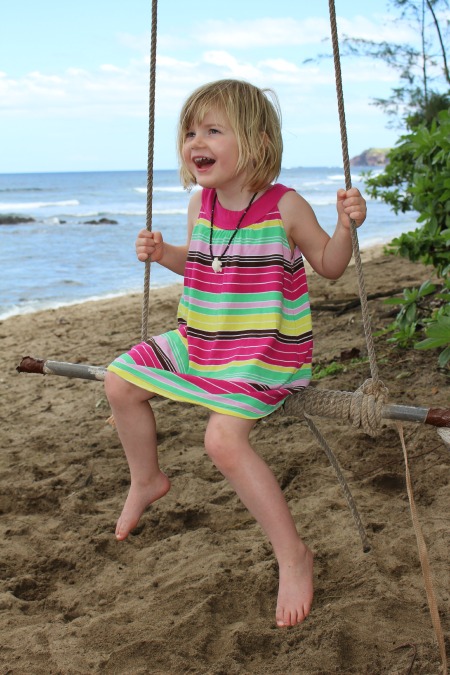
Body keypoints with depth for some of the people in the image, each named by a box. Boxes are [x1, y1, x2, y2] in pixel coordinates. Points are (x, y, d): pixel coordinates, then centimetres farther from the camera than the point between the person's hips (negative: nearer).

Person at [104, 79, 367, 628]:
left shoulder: (284, 206, -15)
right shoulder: (200, 205, 1)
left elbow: (330, 266, -4)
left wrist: (346, 226, -23)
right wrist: (162, 253, -1)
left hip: (266, 352, -7)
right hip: (200, 340, 7)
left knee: (223, 438, -27)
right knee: (120, 380, 7)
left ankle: (292, 556, -10)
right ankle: (146, 480, 33)